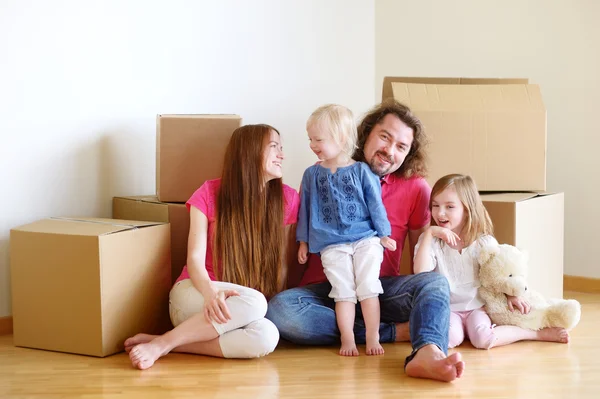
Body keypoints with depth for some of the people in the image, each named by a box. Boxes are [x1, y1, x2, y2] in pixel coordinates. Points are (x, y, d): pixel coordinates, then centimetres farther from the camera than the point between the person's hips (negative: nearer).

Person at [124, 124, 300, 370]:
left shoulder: (285, 198, 3)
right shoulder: (209, 194, -3)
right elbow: (195, 258, -9)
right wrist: (210, 291, -30)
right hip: (193, 294, -3)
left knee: (266, 337, -34)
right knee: (253, 302, -37)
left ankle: (170, 346, -25)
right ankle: (161, 343, -26)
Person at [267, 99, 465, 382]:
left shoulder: (415, 188, 5)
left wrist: (417, 292, -5)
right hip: (325, 289, -1)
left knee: (436, 282, -27)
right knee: (280, 309, -33)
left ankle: (427, 354, -58)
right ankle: (397, 331, -27)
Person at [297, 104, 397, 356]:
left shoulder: (361, 171, 0)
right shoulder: (312, 174, 7)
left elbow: (375, 204, 4)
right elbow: (305, 209, 14)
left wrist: (383, 234, 5)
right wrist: (303, 241, 14)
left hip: (365, 239, -1)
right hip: (331, 245, 1)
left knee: (368, 286, -8)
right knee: (343, 291, -6)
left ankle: (373, 338, -3)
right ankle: (347, 340, -3)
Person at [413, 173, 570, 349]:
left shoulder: (484, 242, -2)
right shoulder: (431, 241, -3)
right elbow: (421, 272, -20)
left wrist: (512, 294, -9)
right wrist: (429, 233, -21)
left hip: (477, 307, 0)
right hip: (448, 309, 0)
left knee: (483, 339, -29)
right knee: (450, 338, -32)